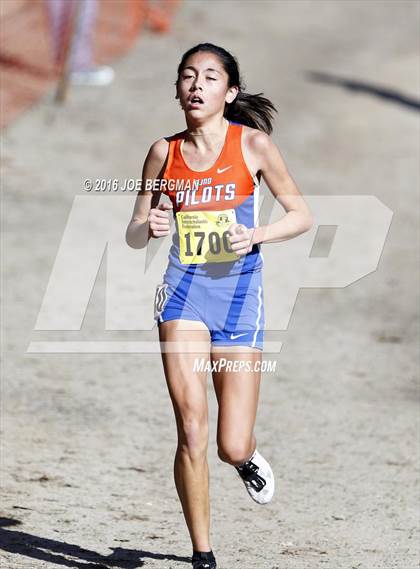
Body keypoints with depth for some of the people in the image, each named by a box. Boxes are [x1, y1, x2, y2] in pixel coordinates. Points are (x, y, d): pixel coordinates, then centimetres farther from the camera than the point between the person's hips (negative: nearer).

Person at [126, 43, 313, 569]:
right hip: (183, 290, 1)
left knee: (233, 447, -1)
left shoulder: (252, 144, -3)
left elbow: (301, 215, 2)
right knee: (191, 429, -14)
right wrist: (149, 226, -13)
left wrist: (255, 235, -15)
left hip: (239, 293, -1)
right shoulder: (164, 152, 4)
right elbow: (133, 234, 10)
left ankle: (247, 458, 38)